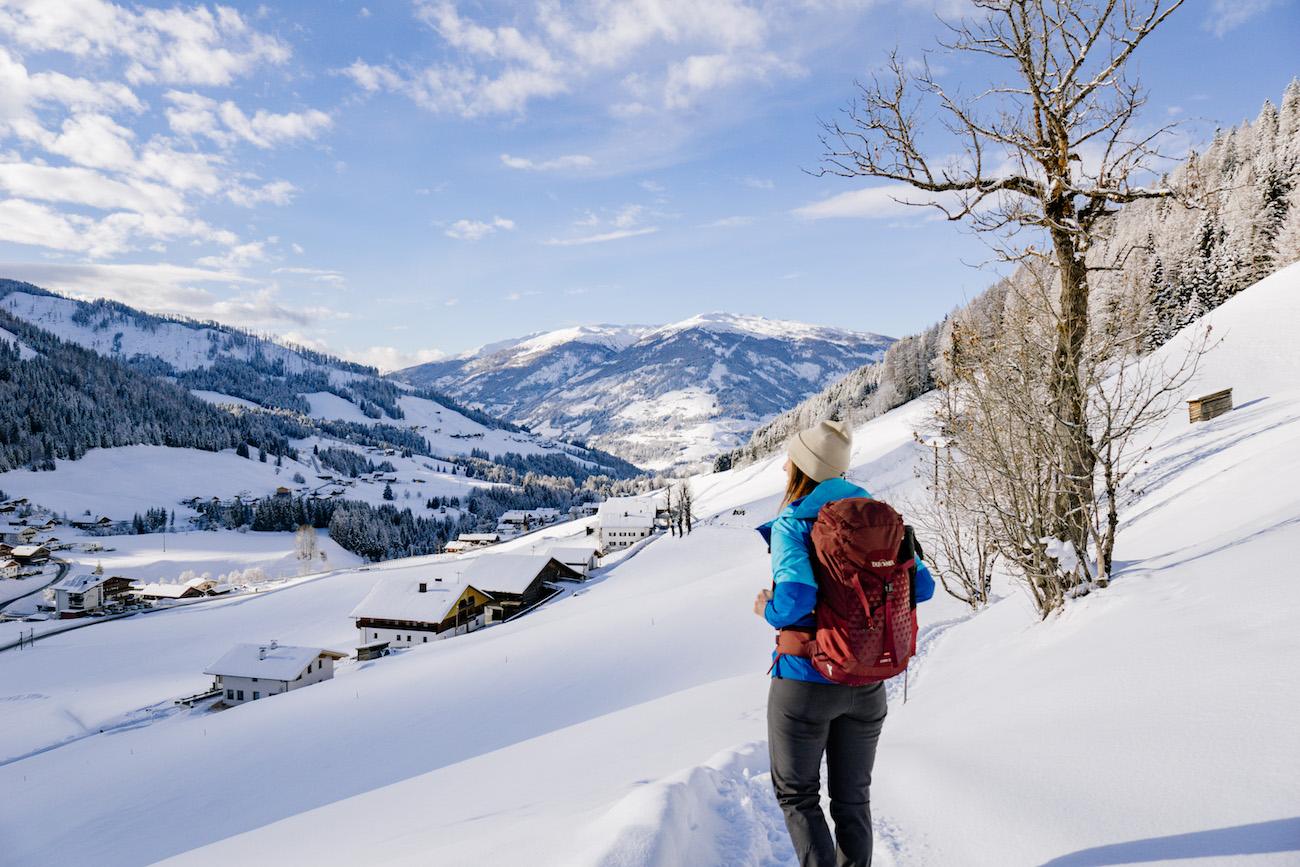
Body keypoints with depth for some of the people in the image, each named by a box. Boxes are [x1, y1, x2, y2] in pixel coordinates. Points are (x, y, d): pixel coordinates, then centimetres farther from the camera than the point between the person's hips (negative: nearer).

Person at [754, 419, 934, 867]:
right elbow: (921, 586, 0)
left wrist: (769, 611, -9)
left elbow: (797, 596, -31)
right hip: (866, 682, 5)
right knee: (853, 796, 22)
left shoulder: (790, 524, -16)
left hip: (805, 682, -5)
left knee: (797, 794, 16)